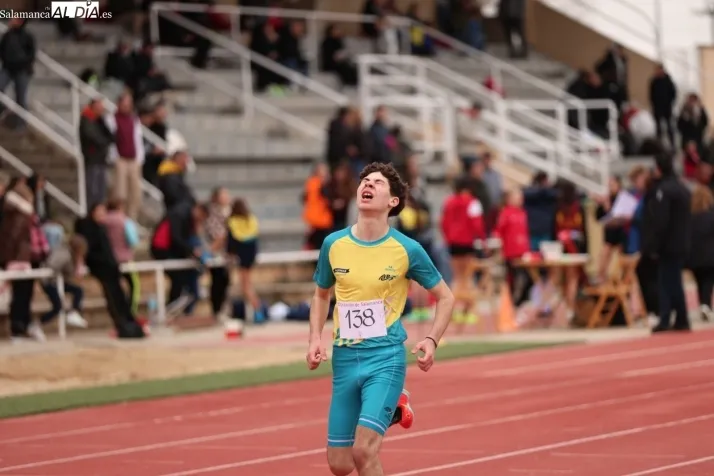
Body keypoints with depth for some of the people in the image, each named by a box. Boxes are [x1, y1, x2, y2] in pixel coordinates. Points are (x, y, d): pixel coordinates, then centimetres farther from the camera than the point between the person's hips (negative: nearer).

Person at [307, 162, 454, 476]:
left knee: (363, 451, -20)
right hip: (345, 359, 4)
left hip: (386, 356, -4)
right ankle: (389, 411, 35)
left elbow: (445, 297, 6)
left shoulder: (407, 250, -5)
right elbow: (321, 295, 19)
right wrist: (315, 339, 3)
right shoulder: (334, 244, 2)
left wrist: (431, 341, -10)